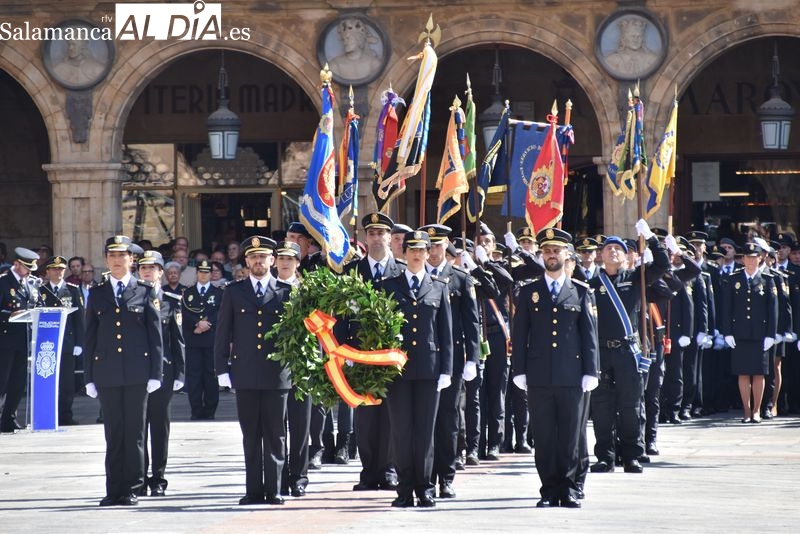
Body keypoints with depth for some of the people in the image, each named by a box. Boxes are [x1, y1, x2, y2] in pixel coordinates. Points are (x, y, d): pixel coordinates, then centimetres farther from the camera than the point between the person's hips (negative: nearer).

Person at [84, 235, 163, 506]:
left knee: (134, 432, 0)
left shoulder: (145, 292, 6)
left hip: (137, 372, -2)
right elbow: (90, 338, 11)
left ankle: (132, 488, 4)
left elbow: (155, 335, 4)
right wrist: (89, 377, 5)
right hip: (107, 373, 2)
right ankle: (114, 489, 7)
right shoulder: (97, 294, 11)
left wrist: (155, 372, -3)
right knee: (113, 433, 3)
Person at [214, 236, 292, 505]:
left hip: (277, 374, -1)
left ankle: (273, 490, 5)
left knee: (275, 435, 0)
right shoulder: (233, 292, 9)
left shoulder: (285, 292, 6)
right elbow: (223, 333, 8)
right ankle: (254, 490, 6)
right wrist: (222, 369, 1)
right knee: (251, 435, 3)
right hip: (245, 374, 1)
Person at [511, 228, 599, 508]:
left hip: (571, 377, 0)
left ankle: (568, 490, 7)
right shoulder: (528, 293, 10)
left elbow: (590, 335, 6)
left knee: (570, 437, 1)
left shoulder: (581, 292, 9)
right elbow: (520, 335, 8)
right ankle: (549, 491, 5)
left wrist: (590, 372, -1)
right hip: (539, 377, 1)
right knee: (543, 438, 1)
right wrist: (520, 372, 0)